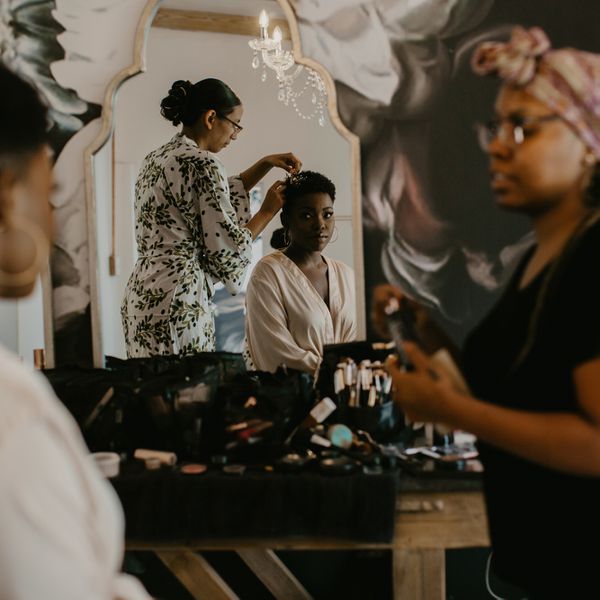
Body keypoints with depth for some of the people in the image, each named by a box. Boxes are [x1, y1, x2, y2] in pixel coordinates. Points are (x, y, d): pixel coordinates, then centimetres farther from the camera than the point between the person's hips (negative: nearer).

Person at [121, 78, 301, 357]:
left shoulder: (157, 158, 15)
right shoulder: (202, 163, -12)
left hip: (140, 292, 9)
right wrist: (268, 210, 4)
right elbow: (227, 248, -11)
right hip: (177, 296, -9)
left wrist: (265, 164, 24)